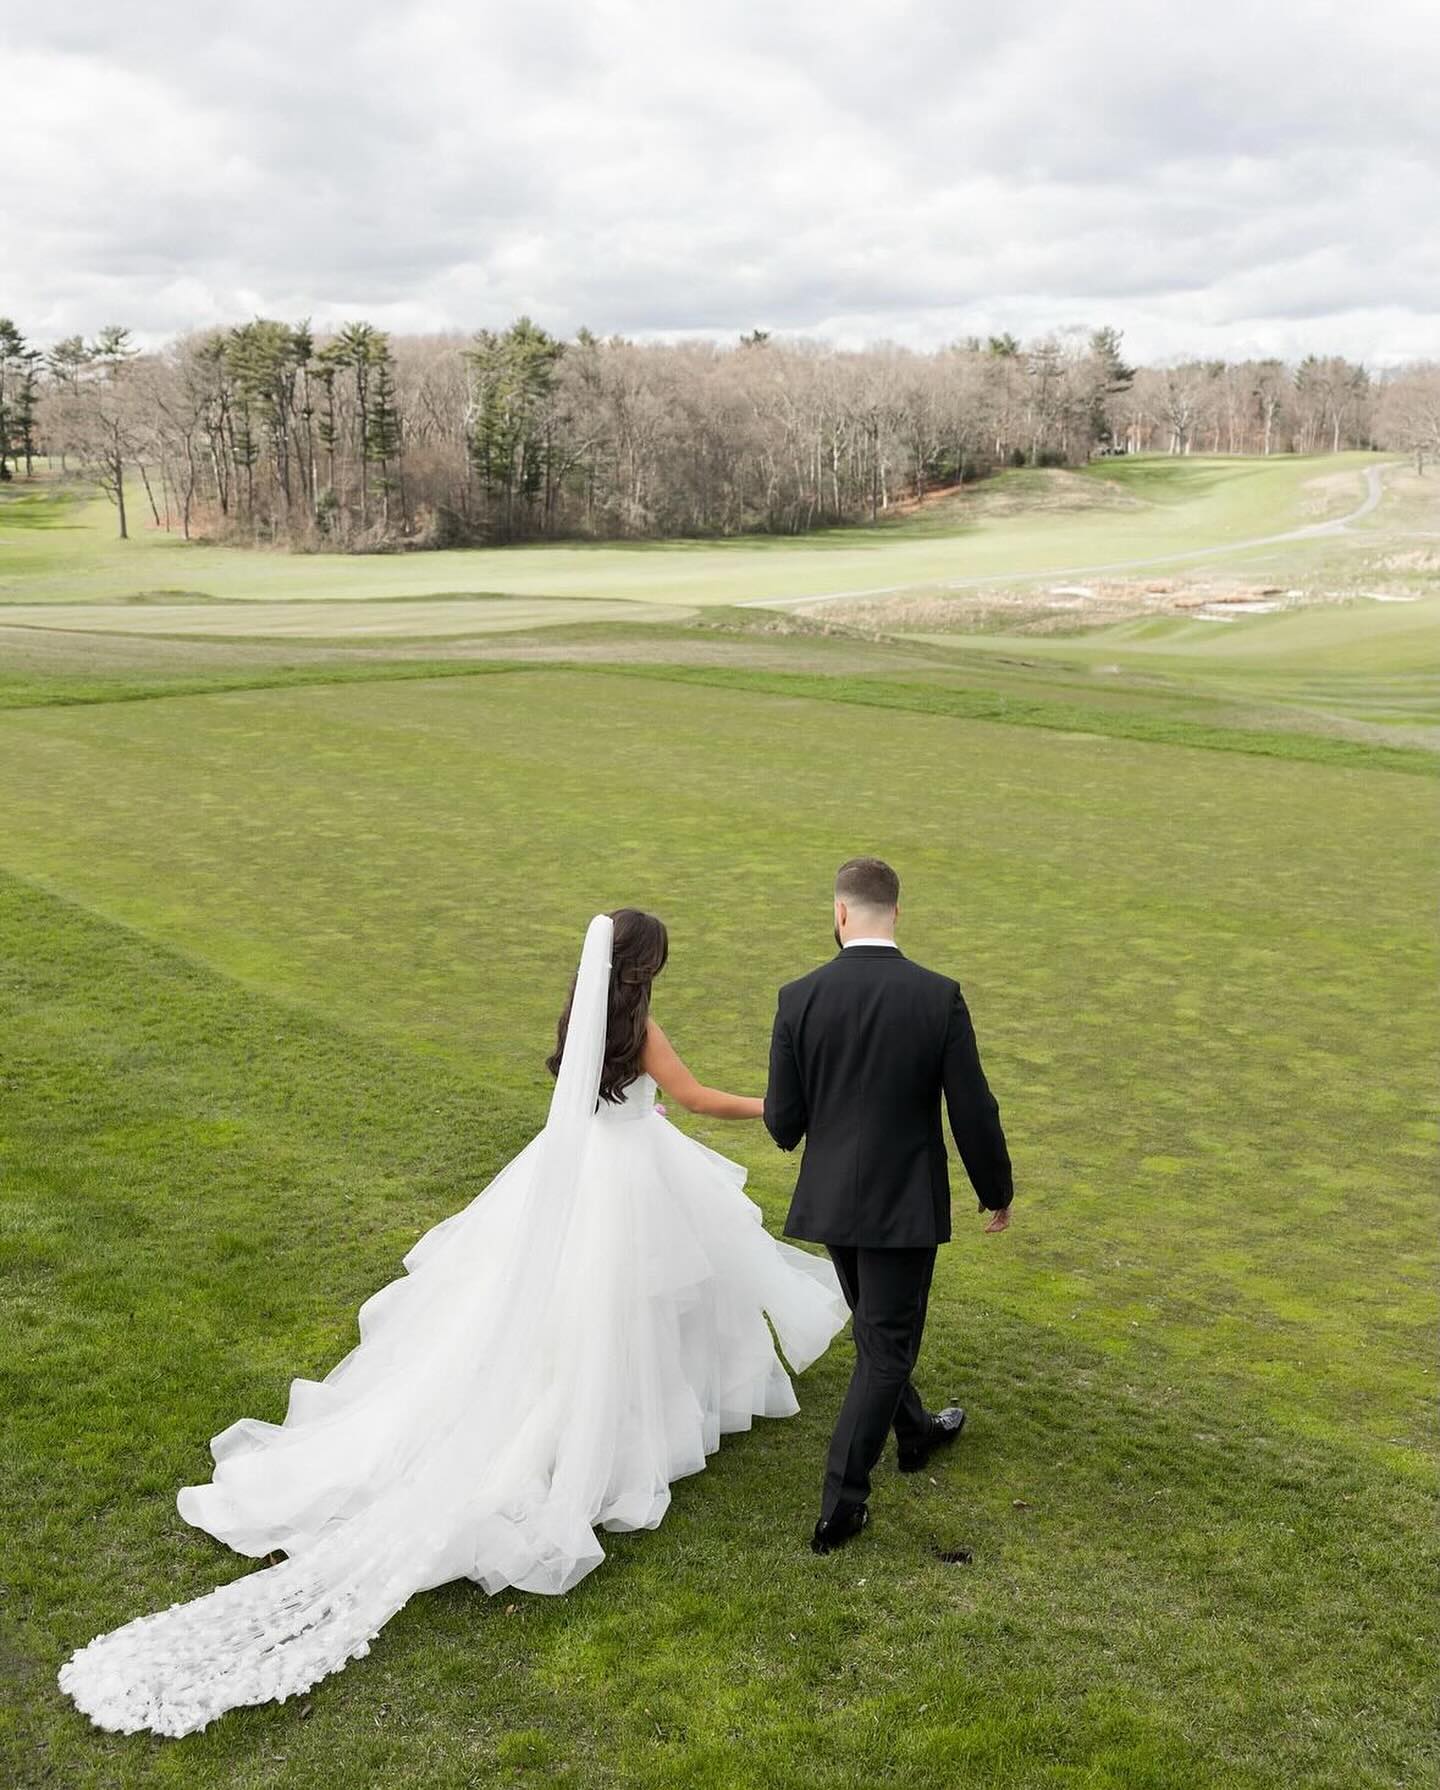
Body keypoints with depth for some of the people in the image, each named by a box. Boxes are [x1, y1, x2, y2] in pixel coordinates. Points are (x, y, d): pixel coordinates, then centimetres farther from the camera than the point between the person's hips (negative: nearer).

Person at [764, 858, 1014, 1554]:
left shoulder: (800, 997, -11)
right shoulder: (940, 997, -14)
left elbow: (783, 1119, -6)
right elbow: (973, 1112, -10)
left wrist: (790, 1126, 20)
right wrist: (997, 1191, 6)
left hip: (830, 1199, 3)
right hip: (904, 1203, -3)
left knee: (879, 1328, 25)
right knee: (885, 1347, 8)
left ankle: (914, 1431, 47)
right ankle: (840, 1501, 7)